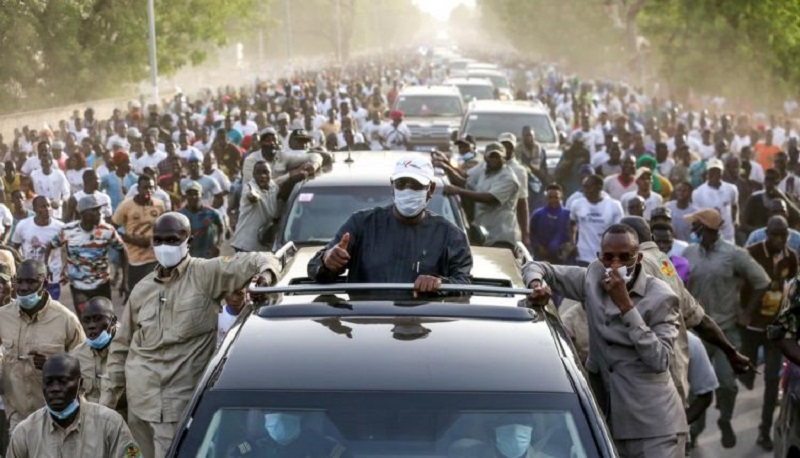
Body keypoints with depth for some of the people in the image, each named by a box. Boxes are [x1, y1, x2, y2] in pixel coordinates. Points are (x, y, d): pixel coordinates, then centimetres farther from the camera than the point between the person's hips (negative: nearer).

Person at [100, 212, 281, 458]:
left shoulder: (206, 275, -2)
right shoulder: (142, 289, 12)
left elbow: (258, 260, -7)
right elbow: (121, 346, 17)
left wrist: (266, 271, -31)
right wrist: (108, 396, 15)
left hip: (180, 399, -5)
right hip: (139, 398, 5)